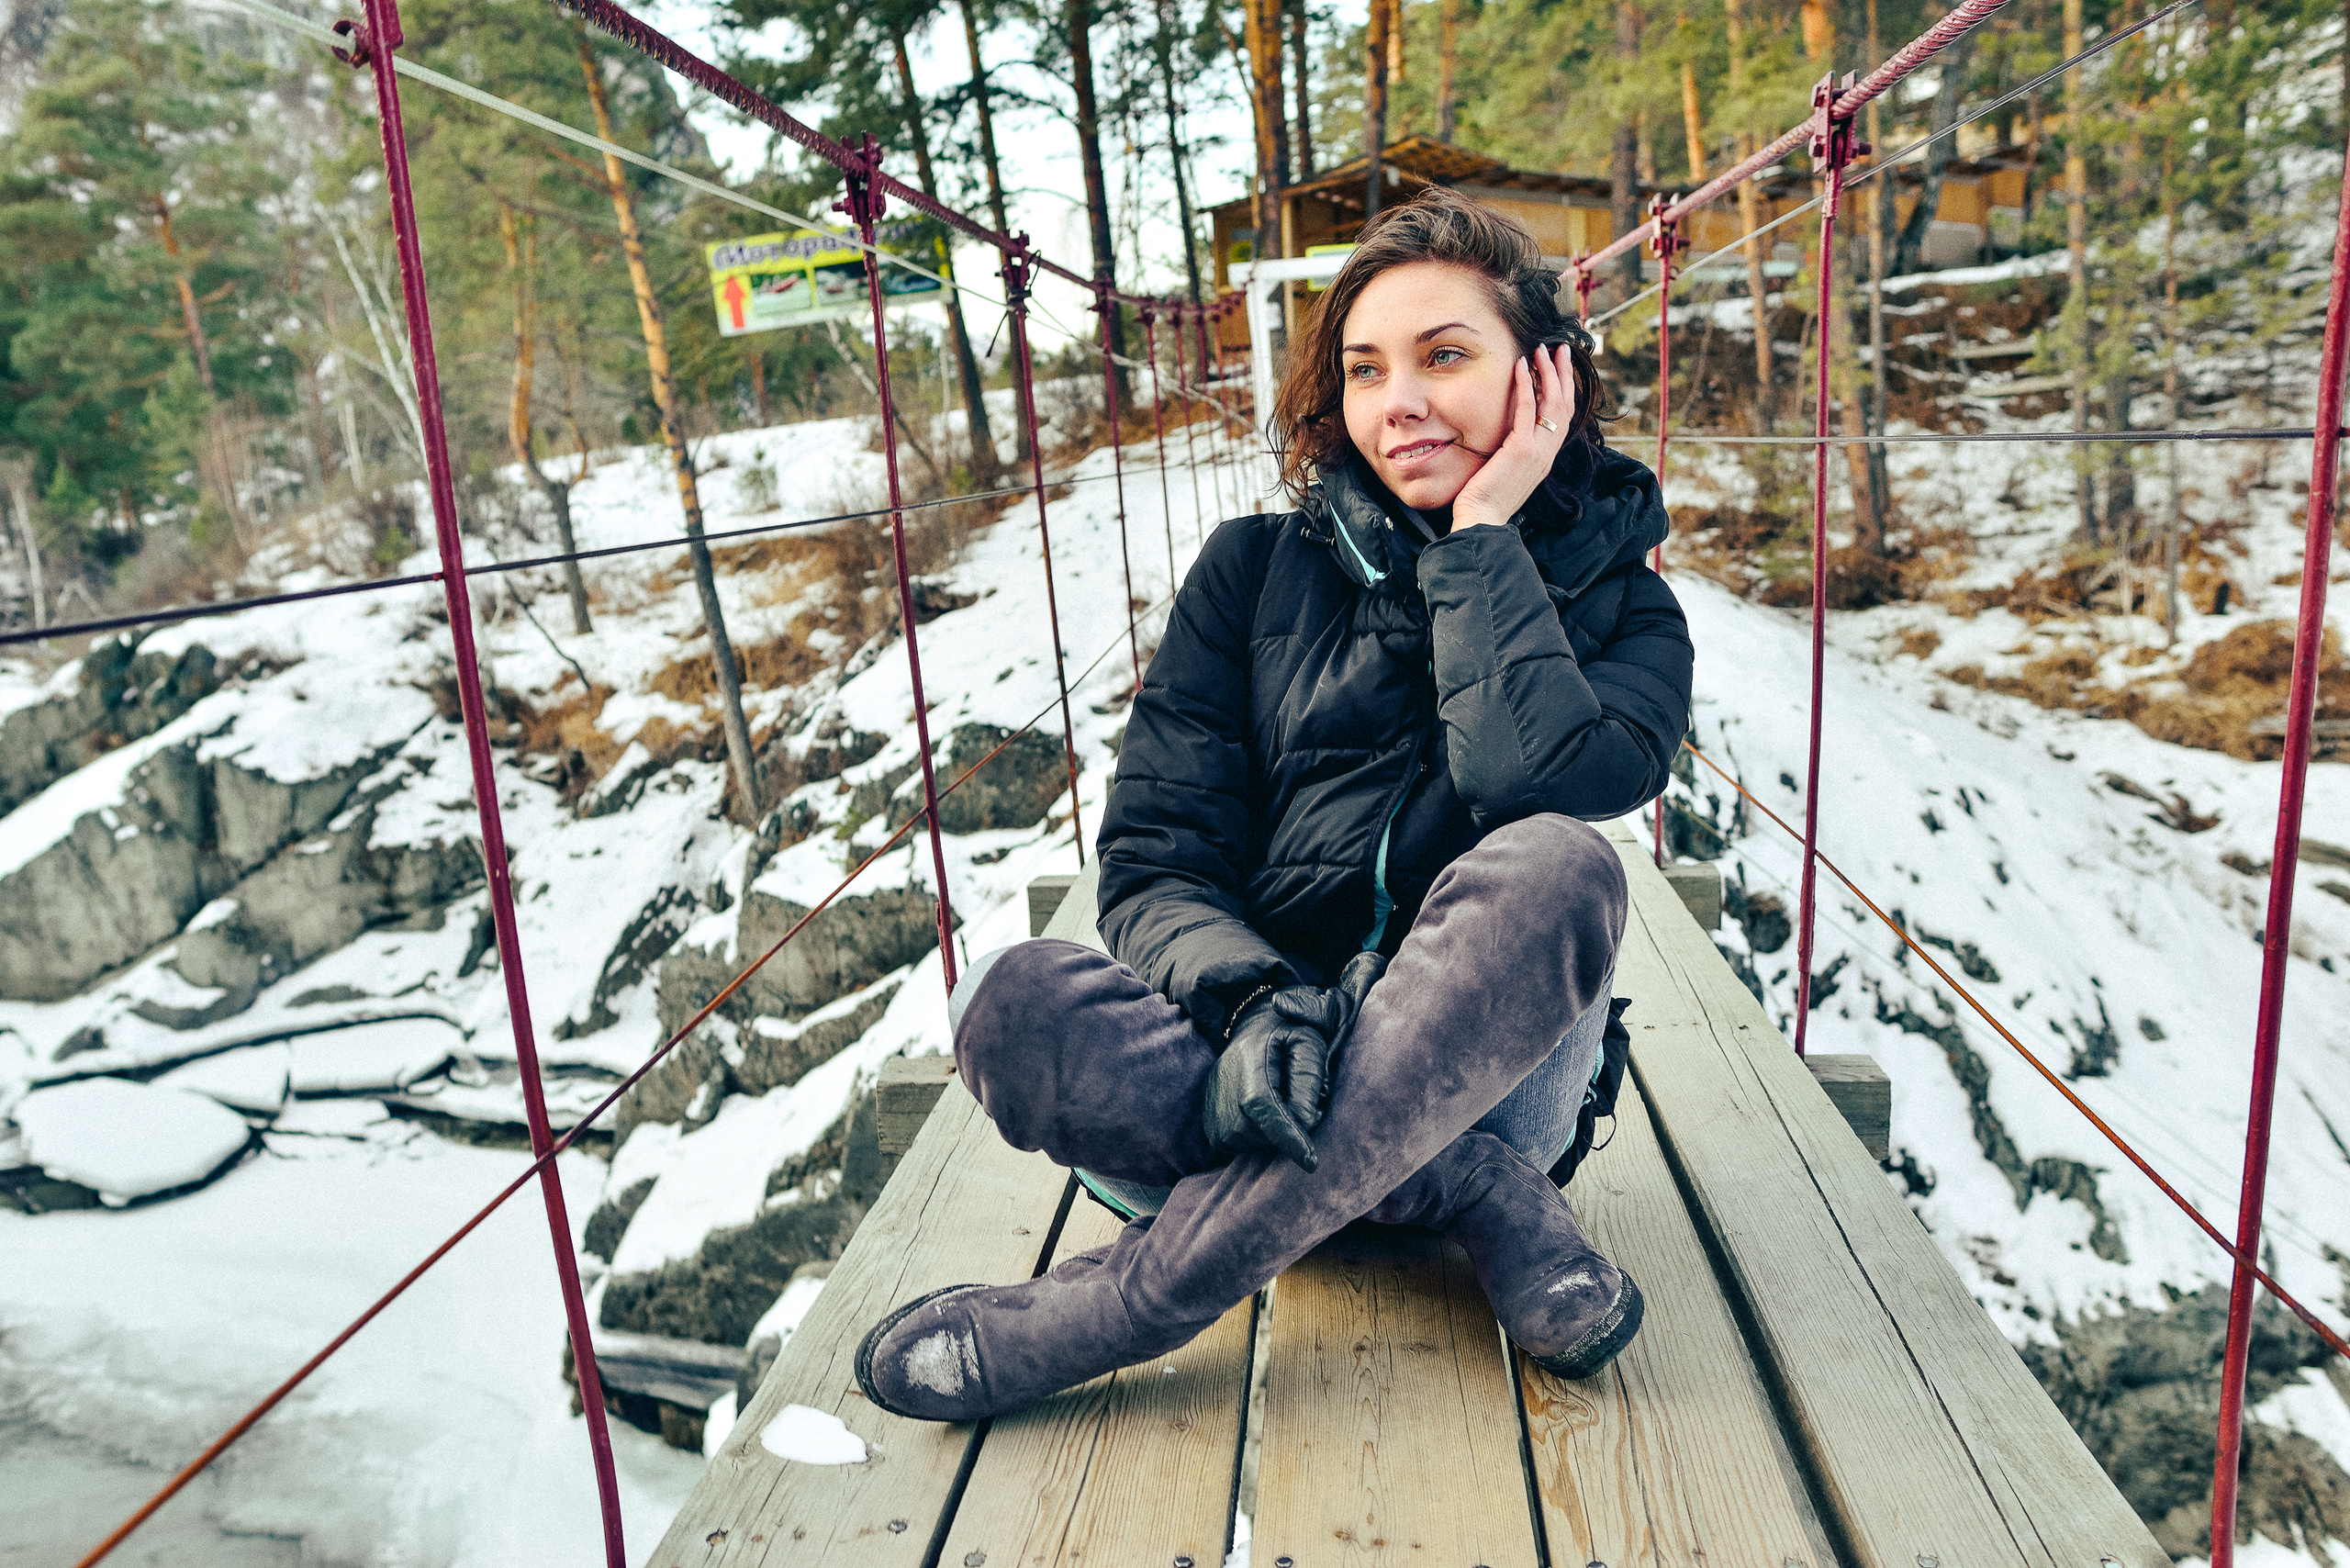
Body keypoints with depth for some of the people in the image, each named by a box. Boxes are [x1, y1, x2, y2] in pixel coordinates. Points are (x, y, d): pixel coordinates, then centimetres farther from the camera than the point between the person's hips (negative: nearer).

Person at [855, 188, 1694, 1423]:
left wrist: (1483, 532, -10)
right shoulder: (1256, 570, 4)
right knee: (1009, 1004, -28)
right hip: (1240, 1067, 1)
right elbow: (1153, 859, -4)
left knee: (1554, 868, -32)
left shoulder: (1619, 605, 4)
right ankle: (1487, 1201, -20)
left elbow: (1540, 777, -21)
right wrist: (1248, 995, -25)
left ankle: (1124, 1306, -27)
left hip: (1479, 1073, 0)